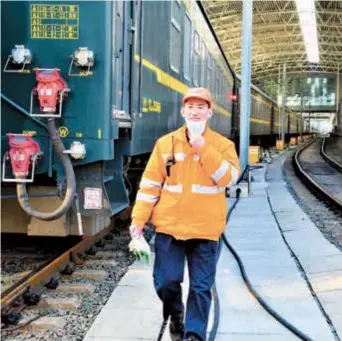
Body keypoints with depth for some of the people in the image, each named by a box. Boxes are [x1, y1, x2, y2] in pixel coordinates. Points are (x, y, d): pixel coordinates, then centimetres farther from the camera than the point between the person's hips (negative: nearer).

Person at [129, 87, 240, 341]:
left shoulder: (223, 145, 0)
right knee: (166, 282, 4)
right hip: (169, 226, 1)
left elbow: (229, 178, -16)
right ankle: (176, 316, 34)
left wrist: (203, 148, -20)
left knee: (201, 287, 2)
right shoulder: (166, 143, 3)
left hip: (205, 230, -1)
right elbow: (150, 183, 4)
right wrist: (138, 219, -1)